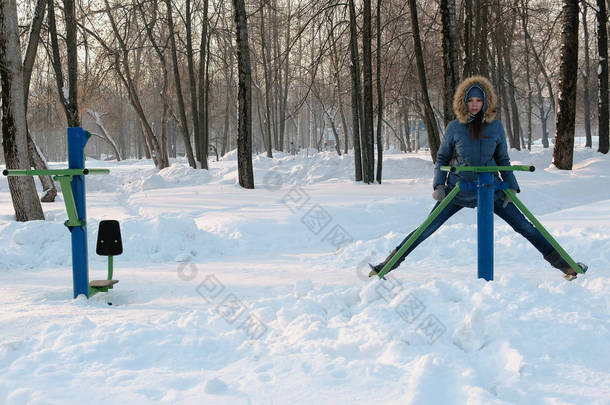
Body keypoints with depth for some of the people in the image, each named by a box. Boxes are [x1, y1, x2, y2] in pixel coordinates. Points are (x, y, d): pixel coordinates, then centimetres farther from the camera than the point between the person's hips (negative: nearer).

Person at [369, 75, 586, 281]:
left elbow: (503, 161, 8)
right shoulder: (454, 128, -5)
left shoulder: (496, 127, -1)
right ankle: (389, 264, 8)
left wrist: (511, 187, -2)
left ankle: (562, 262, 12)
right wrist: (439, 185, -7)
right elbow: (442, 158, 5)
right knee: (426, 229, -3)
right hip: (458, 190, -1)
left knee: (525, 227, 1)